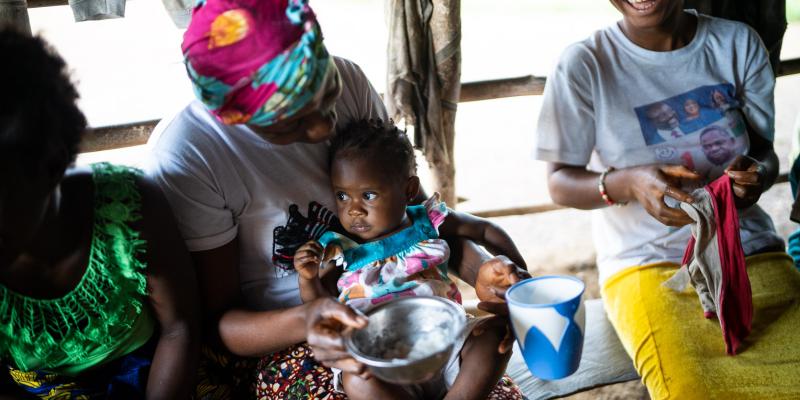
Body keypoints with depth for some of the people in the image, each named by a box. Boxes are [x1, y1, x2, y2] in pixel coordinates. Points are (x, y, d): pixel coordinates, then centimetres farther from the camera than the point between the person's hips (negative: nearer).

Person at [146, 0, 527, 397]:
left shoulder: (349, 81, -9)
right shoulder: (185, 158, -22)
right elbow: (217, 321, -13)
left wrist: (476, 268, -15)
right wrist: (305, 322, -34)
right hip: (270, 336, -5)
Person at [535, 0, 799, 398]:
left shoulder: (738, 43, 3)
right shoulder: (584, 63, -6)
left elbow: (764, 151, 10)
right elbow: (560, 182, -4)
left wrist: (758, 174, -16)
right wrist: (627, 183, -25)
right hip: (645, 261, -2)